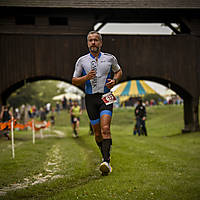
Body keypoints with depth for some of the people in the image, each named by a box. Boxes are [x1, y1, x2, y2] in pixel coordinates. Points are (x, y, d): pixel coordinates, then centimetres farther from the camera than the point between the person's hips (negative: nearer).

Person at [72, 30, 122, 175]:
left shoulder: (110, 58, 4)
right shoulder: (82, 61, 4)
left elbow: (119, 71, 21)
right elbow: (74, 81, 8)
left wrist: (114, 80, 0)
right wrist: (86, 77, -11)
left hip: (106, 97, -2)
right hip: (91, 98, 2)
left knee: (105, 128, -19)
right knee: (97, 133, 5)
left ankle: (106, 162, -25)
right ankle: (106, 157, 26)